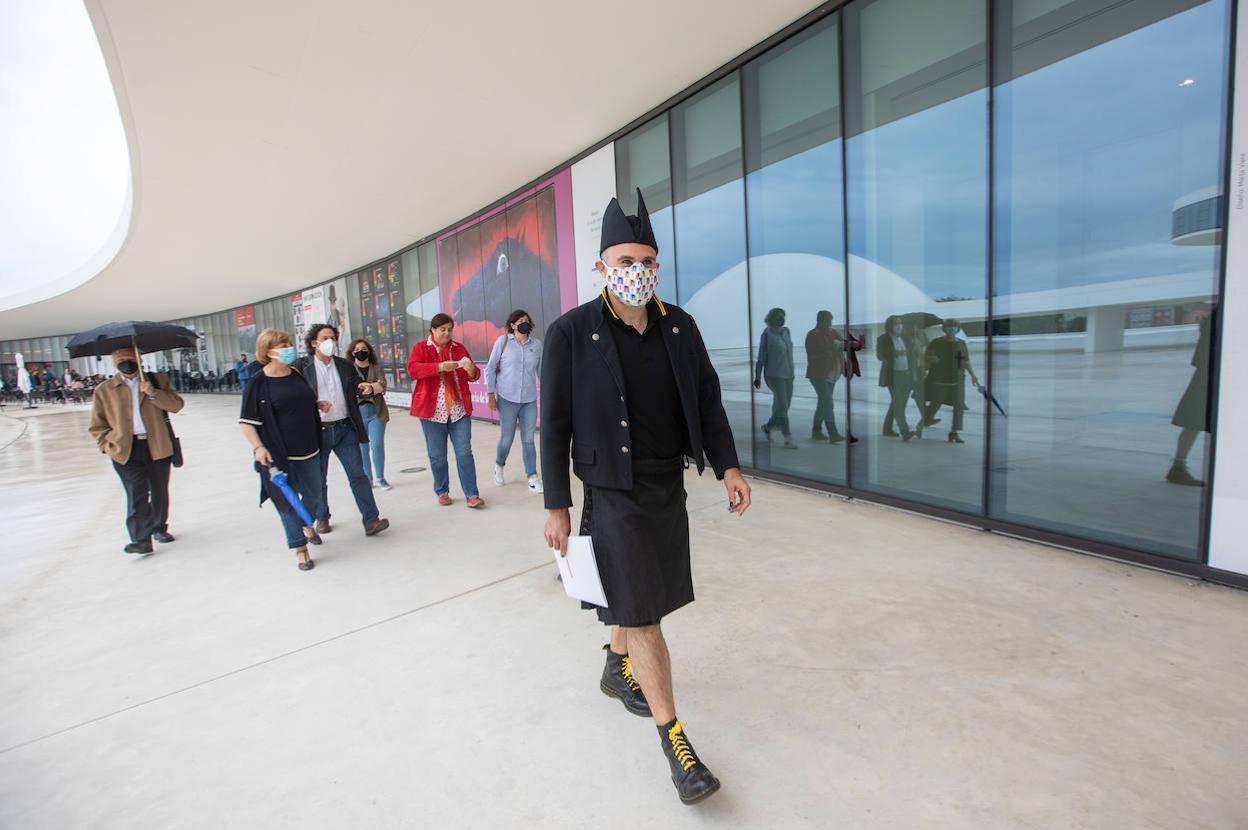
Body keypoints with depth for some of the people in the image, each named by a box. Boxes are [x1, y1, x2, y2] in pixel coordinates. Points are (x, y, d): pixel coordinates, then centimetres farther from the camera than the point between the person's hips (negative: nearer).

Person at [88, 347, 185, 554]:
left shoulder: (157, 381, 7)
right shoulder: (104, 390, 7)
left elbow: (177, 405, -3)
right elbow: (97, 426, 11)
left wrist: (153, 393, -16)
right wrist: (109, 445, -2)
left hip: (158, 447, 1)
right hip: (126, 451, -1)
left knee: (159, 493, 11)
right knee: (136, 494, -10)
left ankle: (159, 528, 29)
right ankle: (141, 539, -9)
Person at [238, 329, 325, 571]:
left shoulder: (296, 374, 7)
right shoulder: (258, 382, -10)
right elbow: (246, 421, -10)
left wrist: (317, 404, 6)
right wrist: (258, 447, -21)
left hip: (308, 449, 6)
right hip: (278, 453, -6)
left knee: (313, 494, 17)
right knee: (287, 500, 3)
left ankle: (306, 525, 46)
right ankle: (300, 548, 15)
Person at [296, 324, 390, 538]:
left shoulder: (345, 366, 9)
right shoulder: (302, 366, -3)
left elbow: (353, 396, 16)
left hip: (344, 429, 2)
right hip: (317, 430, -2)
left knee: (357, 474, -3)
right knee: (318, 478, 12)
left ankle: (371, 520, -3)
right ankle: (322, 518, 32)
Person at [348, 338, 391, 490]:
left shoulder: (376, 367, 8)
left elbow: (382, 385, -10)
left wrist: (370, 386, -33)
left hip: (376, 411, 0)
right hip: (356, 412, 0)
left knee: (377, 445, -5)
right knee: (362, 447, 2)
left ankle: (380, 479, 9)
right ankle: (367, 479, 15)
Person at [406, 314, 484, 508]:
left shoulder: (459, 348, 11)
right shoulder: (420, 348, 4)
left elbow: (473, 375, 11)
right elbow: (412, 369, -13)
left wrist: (471, 371, -14)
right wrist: (440, 366, -24)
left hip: (459, 409, 2)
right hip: (432, 410, -1)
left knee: (464, 453, -1)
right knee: (437, 455, 8)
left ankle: (472, 494, 2)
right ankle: (442, 492, 24)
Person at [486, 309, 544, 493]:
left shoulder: (536, 344, 3)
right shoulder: (503, 341, -1)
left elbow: (542, 370, 11)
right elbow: (490, 368, 3)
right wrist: (491, 394, 1)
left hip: (529, 400, 2)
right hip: (507, 399, -1)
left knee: (528, 439, 2)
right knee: (506, 439, 4)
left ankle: (532, 477, 11)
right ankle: (499, 465, 34)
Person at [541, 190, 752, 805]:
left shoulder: (679, 326, 4)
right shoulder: (572, 333, -10)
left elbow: (707, 399, 9)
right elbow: (554, 424, -8)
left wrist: (727, 466, 2)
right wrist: (556, 507, -7)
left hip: (669, 486, 5)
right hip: (614, 493, -5)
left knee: (640, 594, 20)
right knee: (641, 613, 0)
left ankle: (617, 669, 49)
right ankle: (672, 736, 18)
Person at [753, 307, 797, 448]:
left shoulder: (786, 331, 9)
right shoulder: (767, 334, -10)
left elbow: (788, 351, 16)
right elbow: (761, 357, -7)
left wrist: (792, 372, 17)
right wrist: (757, 376, -5)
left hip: (788, 375, 7)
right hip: (774, 375, -7)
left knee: (784, 406, 10)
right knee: (782, 406, -10)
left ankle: (768, 427, 32)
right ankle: (788, 439, -3)